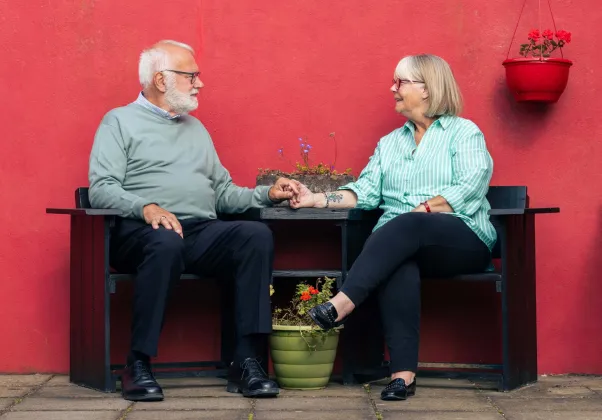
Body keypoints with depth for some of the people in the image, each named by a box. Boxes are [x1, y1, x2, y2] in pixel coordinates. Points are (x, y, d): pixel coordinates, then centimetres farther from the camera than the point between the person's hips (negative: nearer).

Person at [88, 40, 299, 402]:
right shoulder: (121, 122, 9)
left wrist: (267, 194, 9)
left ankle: (247, 361, -28)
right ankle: (139, 365, -33)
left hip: (203, 233, 5)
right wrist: (146, 208, -22)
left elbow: (223, 192, 26)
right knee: (167, 242, -40)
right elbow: (101, 188, -5)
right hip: (142, 231, -5)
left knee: (257, 235, -24)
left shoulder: (196, 128, 28)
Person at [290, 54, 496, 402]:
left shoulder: (464, 132, 7)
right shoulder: (389, 143, 24)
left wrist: (423, 210, -16)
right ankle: (403, 373, -43)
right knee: (398, 264, -35)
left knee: (407, 227, -37)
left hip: (463, 240, -3)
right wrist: (319, 199, -1)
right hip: (402, 242, 3)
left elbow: (471, 189, -8)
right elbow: (365, 191, 12)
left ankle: (341, 305, -46)